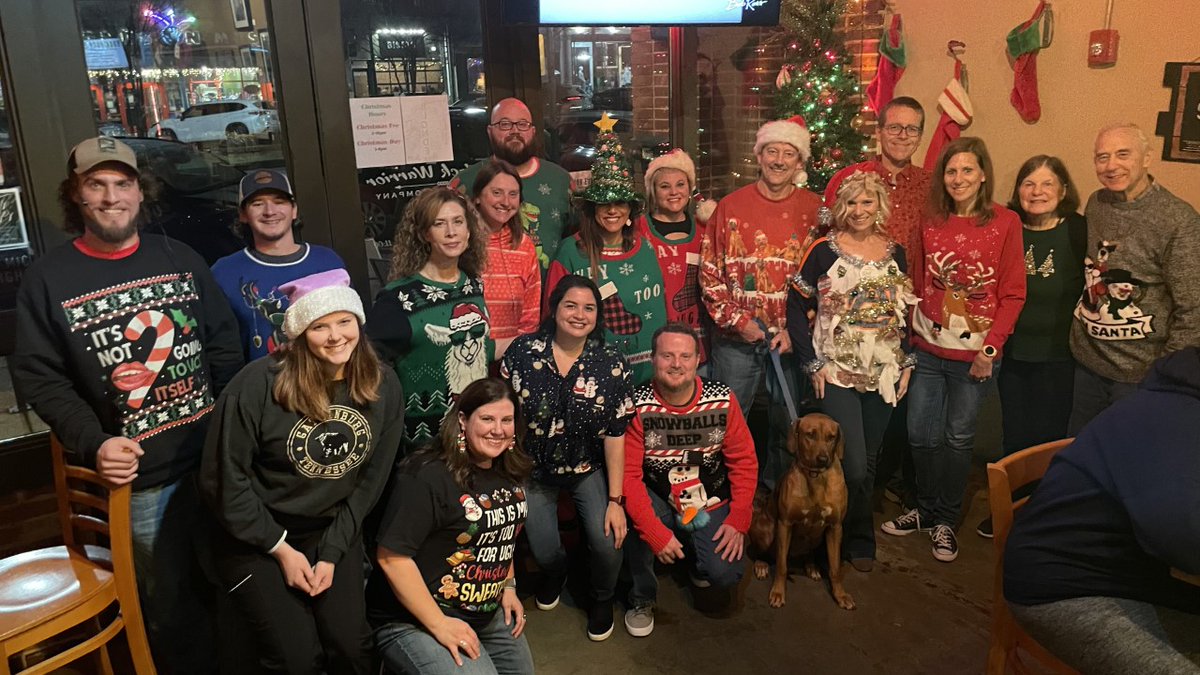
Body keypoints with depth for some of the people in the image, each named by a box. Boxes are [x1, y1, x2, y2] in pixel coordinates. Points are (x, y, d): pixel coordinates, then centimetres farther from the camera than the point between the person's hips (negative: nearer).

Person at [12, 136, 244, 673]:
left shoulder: (180, 259, 6)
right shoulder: (47, 279, -3)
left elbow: (224, 342, 7)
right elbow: (39, 377, -6)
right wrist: (93, 443, -19)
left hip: (218, 456, 3)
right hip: (139, 477, -3)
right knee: (171, 601, 12)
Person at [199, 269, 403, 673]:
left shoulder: (383, 386, -8)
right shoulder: (258, 384, -21)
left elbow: (371, 479, -1)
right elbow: (224, 480, -14)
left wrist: (332, 551, -6)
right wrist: (281, 549, -10)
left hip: (334, 532, 3)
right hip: (255, 538, -3)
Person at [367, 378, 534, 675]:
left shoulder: (511, 475, 3)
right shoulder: (426, 476, -22)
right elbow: (392, 556, -25)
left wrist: (508, 585, 9)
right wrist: (439, 625, -24)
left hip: (489, 615, 8)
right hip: (413, 623, -8)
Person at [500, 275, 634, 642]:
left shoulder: (610, 362, -12)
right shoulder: (522, 351, -12)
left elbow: (615, 435, -11)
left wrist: (615, 499, -12)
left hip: (589, 469, 0)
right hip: (534, 470, 1)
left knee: (607, 541, -16)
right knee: (543, 551, -6)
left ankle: (602, 598, 21)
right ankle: (555, 571, 36)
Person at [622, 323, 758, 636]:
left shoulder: (722, 399, -10)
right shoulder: (637, 405, -17)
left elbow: (744, 462, -4)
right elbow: (628, 475, -20)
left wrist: (738, 520, -11)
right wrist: (656, 533, -27)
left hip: (710, 506, 2)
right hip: (657, 502, -1)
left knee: (726, 573, -19)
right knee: (634, 515, -33)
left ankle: (700, 566, 23)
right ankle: (642, 599, -4)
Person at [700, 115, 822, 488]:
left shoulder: (814, 209, 1)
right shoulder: (731, 206, 1)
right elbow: (710, 272, 0)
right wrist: (736, 320, -9)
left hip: (790, 339, 1)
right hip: (735, 338, 0)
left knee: (789, 425, 13)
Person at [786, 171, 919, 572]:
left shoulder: (895, 253, 8)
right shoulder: (824, 251, -5)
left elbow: (907, 312, 15)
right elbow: (796, 307, -5)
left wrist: (907, 361, 8)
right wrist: (813, 363, -8)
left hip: (884, 374, 4)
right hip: (837, 374, -4)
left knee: (868, 462, 11)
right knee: (853, 467, -8)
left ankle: (854, 538, 30)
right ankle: (858, 540, 17)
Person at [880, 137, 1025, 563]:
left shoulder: (1005, 223, -5)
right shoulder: (931, 223, 5)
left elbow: (1013, 294, -5)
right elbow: (918, 284, 9)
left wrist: (990, 347, -11)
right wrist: (910, 336, 3)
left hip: (974, 354, -3)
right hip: (928, 349, 3)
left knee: (958, 437, 8)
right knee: (920, 433, 9)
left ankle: (946, 520, 26)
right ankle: (926, 509, 30)